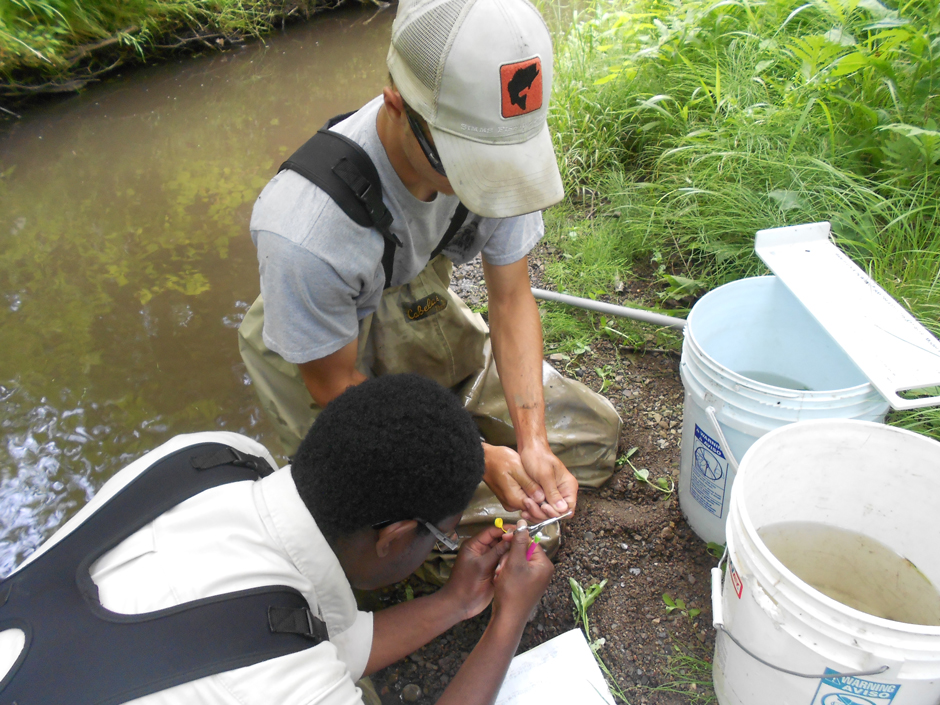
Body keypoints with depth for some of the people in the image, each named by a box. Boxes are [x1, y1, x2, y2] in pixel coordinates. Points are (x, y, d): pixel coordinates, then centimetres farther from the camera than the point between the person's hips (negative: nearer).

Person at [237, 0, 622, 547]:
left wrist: (532, 440, -23)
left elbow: (511, 300, -13)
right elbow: (333, 384, -22)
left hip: (421, 314, 5)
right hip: (327, 351, -4)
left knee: (592, 435, 9)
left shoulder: (499, 150, -24)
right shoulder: (305, 233, -39)